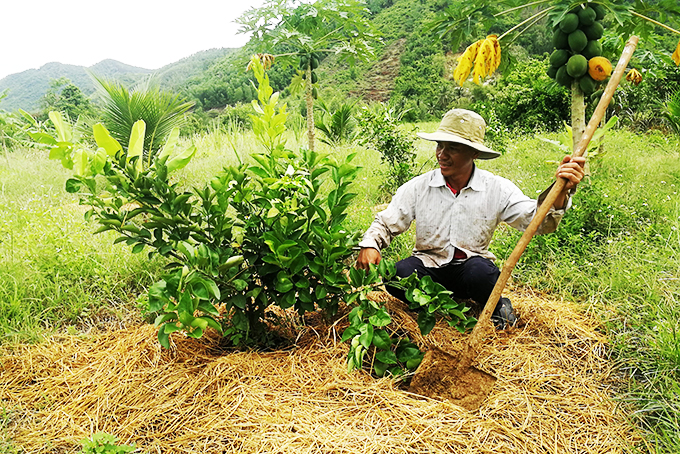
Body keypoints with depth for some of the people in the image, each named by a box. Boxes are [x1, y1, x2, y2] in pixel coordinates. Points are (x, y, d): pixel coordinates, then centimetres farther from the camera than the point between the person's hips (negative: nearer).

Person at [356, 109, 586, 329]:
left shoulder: (497, 189, -6)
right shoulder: (418, 187, -5)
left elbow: (538, 220, -14)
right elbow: (386, 223, 0)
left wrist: (560, 193, -34)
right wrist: (369, 246, -22)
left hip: (472, 266, 0)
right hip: (429, 266, 1)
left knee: (480, 270, -35)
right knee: (398, 275, -31)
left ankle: (498, 308, -1)